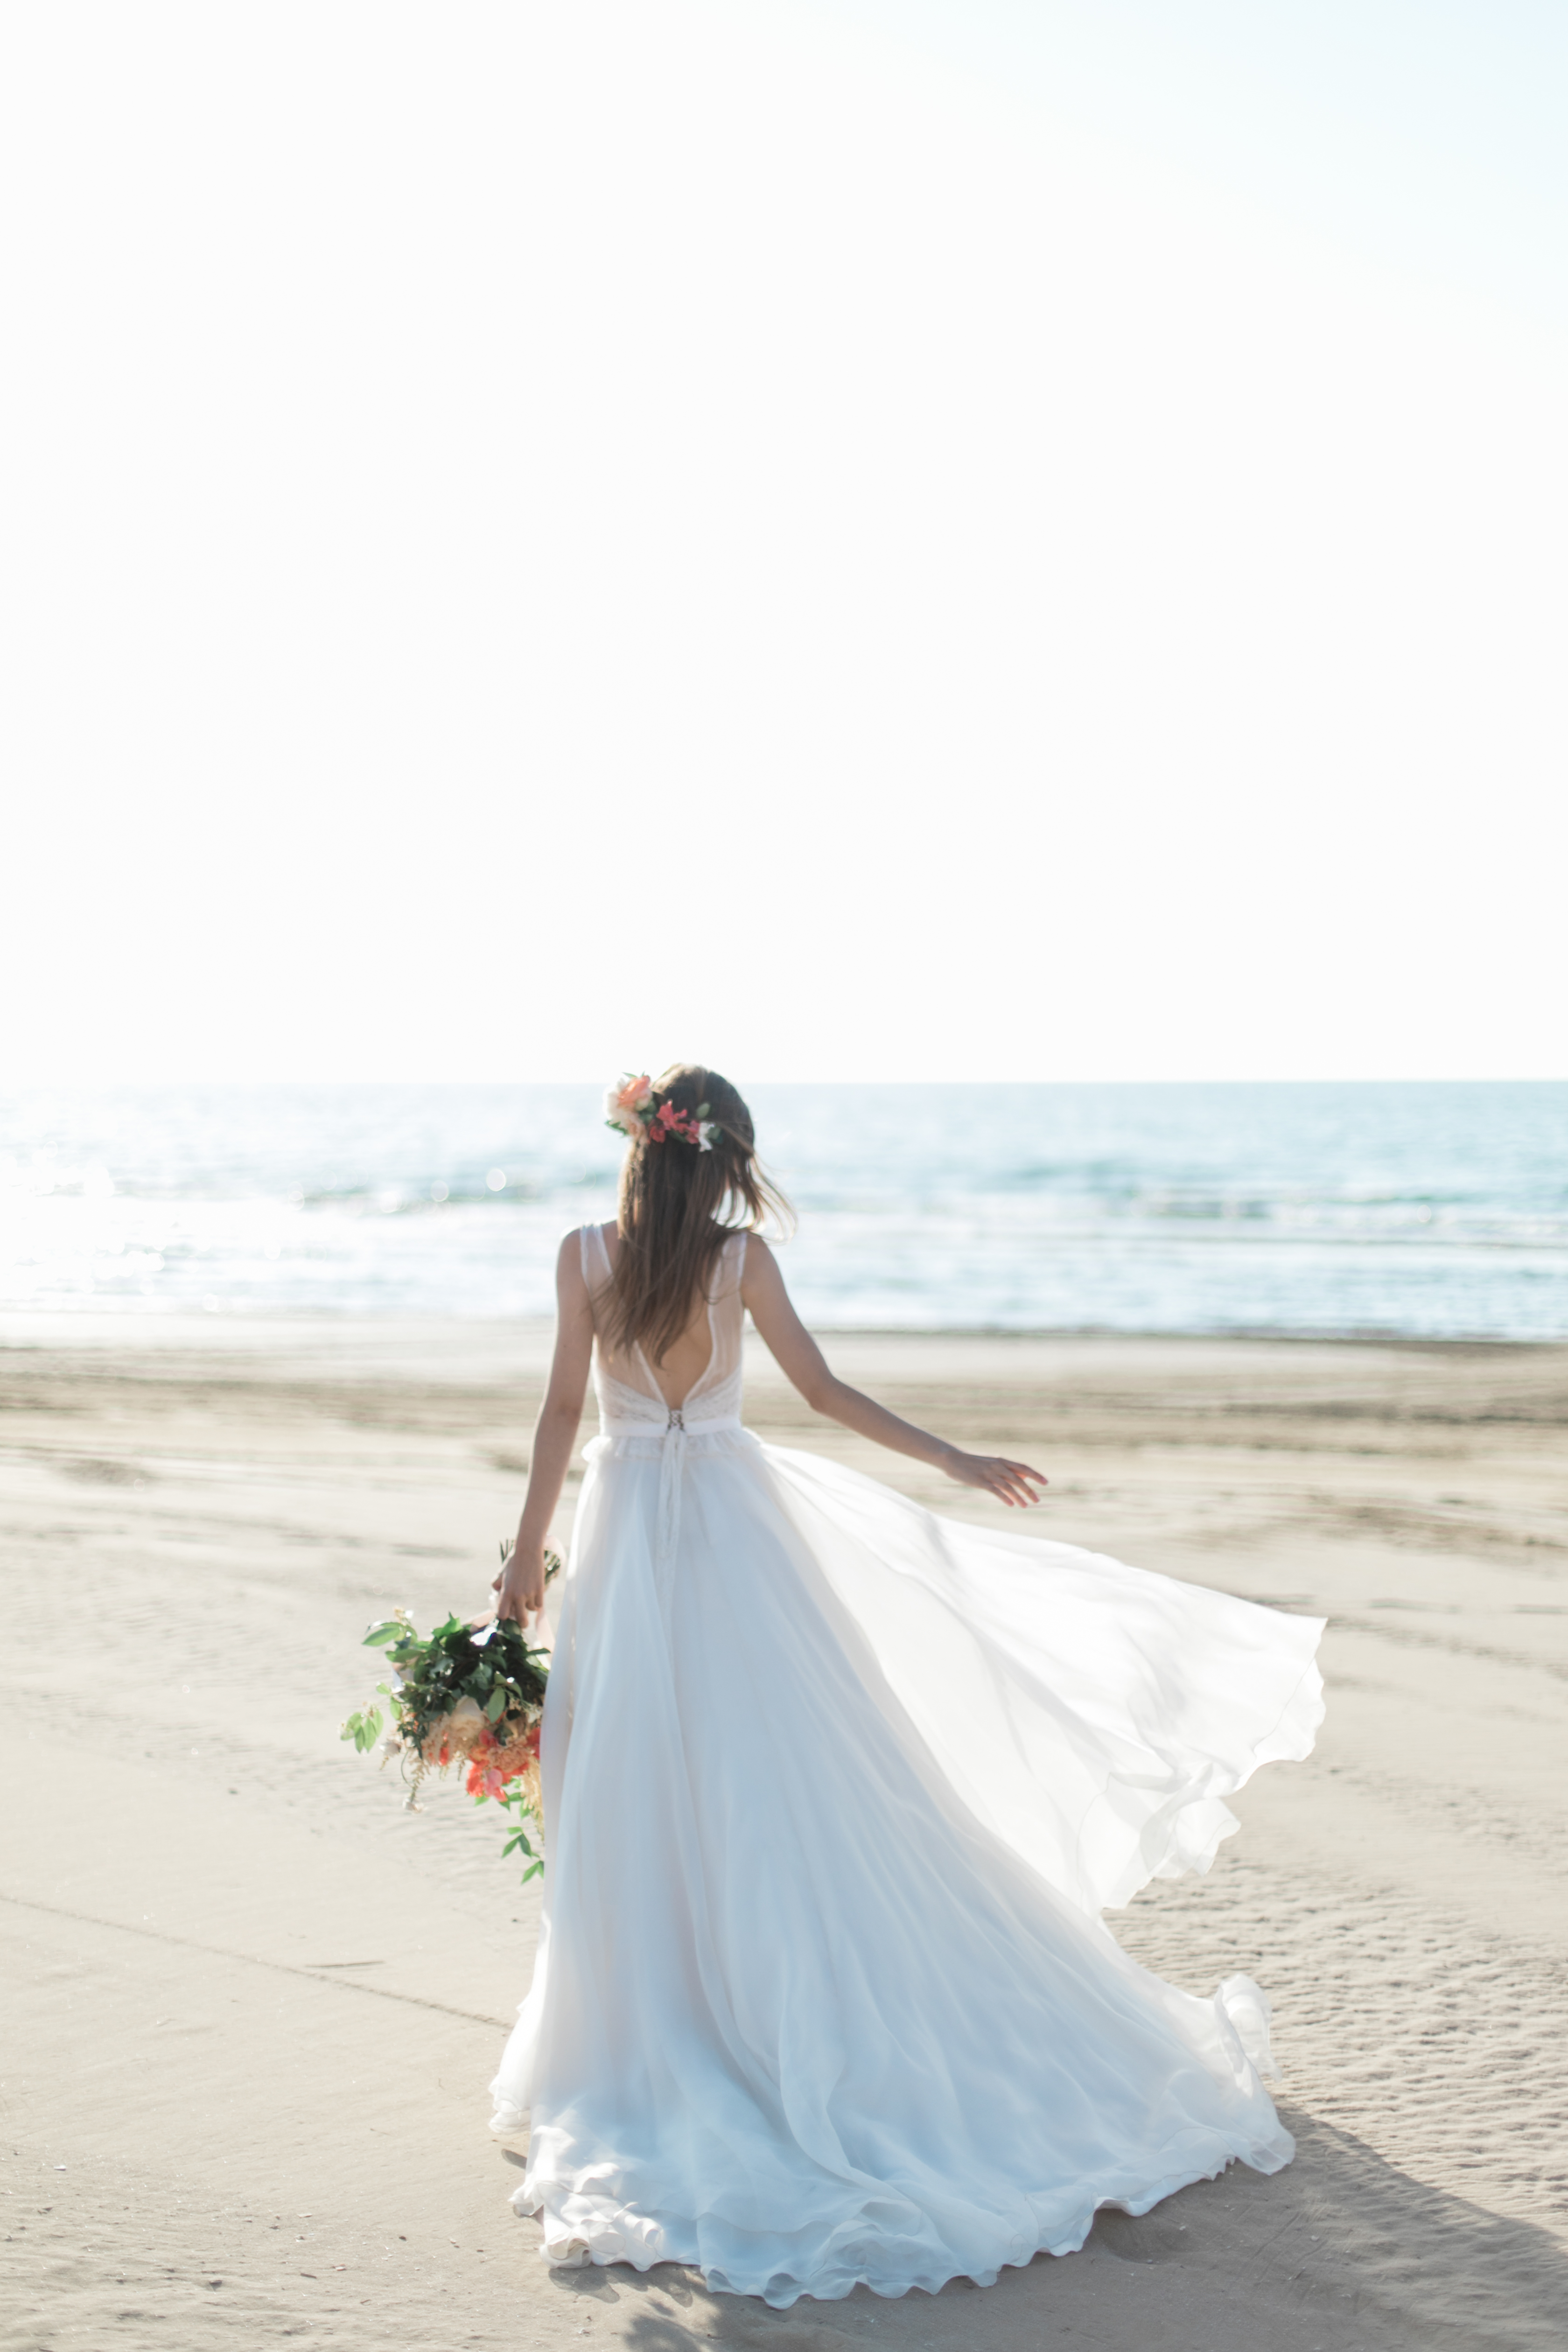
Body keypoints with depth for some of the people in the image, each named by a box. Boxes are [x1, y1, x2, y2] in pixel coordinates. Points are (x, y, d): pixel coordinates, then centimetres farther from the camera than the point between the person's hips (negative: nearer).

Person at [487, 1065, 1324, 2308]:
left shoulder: (586, 1254, -7)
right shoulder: (742, 1256, -7)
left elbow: (564, 1409, -4)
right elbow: (825, 1389, -4)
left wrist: (529, 1550, 4)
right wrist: (956, 1459, 4)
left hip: (629, 1528, 0)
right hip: (734, 1518, 0)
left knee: (641, 1794, 7)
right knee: (795, 1783, 9)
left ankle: (654, 2035, 12)